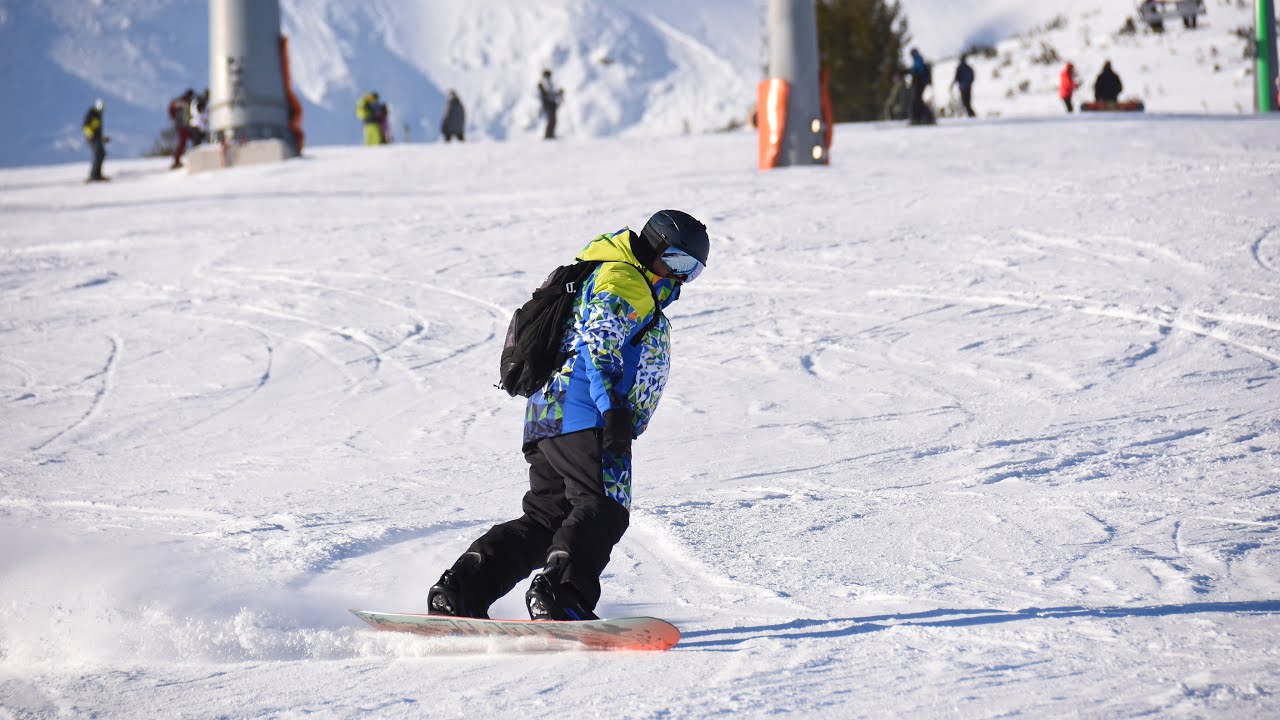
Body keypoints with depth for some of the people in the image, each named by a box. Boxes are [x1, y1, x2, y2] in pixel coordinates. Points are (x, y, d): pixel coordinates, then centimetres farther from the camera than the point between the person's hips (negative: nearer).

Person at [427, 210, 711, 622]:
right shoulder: (622, 282, -3)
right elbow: (599, 345, -18)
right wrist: (614, 410, -28)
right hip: (583, 417, -10)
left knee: (545, 519, 8)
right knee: (604, 510, -18)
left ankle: (460, 591, 1)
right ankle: (560, 594, -32)